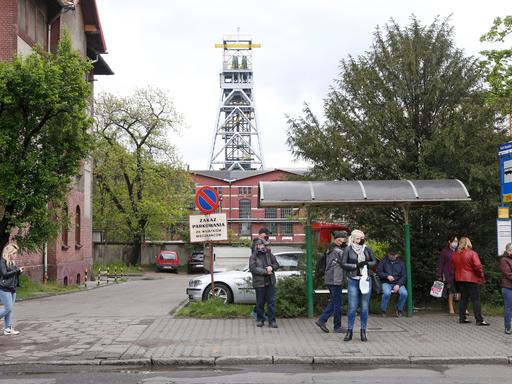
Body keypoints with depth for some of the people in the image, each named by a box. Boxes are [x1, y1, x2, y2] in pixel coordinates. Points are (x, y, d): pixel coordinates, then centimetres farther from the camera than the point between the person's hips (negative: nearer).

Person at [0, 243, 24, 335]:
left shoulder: (13, 262, 13)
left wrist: (19, 271, 0)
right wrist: (17, 270, -14)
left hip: (12, 289, 7)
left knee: (9, 309, 8)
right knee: (8, 309, -10)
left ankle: (8, 328, 10)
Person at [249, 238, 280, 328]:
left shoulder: (269, 254, 11)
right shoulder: (253, 257, -1)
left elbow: (276, 264, 14)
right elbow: (253, 268, -13)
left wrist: (271, 267, -9)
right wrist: (265, 271, -16)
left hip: (270, 282, 3)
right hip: (259, 283, -3)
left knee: (271, 301, 1)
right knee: (260, 302, 6)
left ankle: (272, 321, 5)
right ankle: (260, 320, 19)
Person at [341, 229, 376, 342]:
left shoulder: (367, 249, 7)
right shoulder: (348, 249, -2)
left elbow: (374, 262, 11)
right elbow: (343, 264, -5)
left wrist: (366, 263, -8)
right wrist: (356, 265, -14)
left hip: (366, 280, 3)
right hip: (353, 281, -3)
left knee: (364, 307, 5)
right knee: (352, 307, -4)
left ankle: (363, 331, 14)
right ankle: (349, 331, 5)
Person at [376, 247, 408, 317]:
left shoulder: (401, 263, 11)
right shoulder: (384, 261, 5)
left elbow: (404, 276, 6)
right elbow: (378, 272, 1)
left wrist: (398, 285, -11)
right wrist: (387, 276, -16)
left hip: (398, 283, 2)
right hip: (386, 283, -2)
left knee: (404, 293, -28)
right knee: (387, 293, -35)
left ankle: (399, 309, -1)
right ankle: (383, 310, -11)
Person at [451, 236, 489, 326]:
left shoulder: (455, 255, 6)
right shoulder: (472, 253, -12)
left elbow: (453, 267, 11)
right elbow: (477, 266, -17)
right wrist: (481, 276, -6)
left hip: (459, 279, 6)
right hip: (472, 279, -6)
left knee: (463, 298, 14)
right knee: (476, 299, -2)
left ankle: (462, 318, 14)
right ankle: (479, 320, -3)